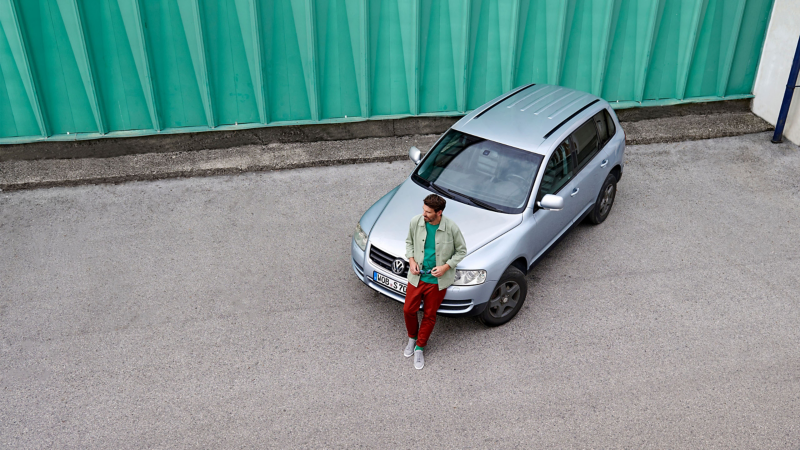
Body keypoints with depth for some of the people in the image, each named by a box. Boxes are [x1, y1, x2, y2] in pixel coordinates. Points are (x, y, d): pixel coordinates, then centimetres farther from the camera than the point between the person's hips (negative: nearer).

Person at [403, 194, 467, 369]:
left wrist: (446, 267, -17)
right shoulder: (415, 222, -13)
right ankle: (412, 338, 42)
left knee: (429, 316, 12)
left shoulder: (451, 228, -21)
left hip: (437, 281, -2)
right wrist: (411, 260, -9)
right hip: (417, 276, 2)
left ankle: (419, 348, 32)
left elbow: (461, 251, -6)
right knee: (409, 310, 12)